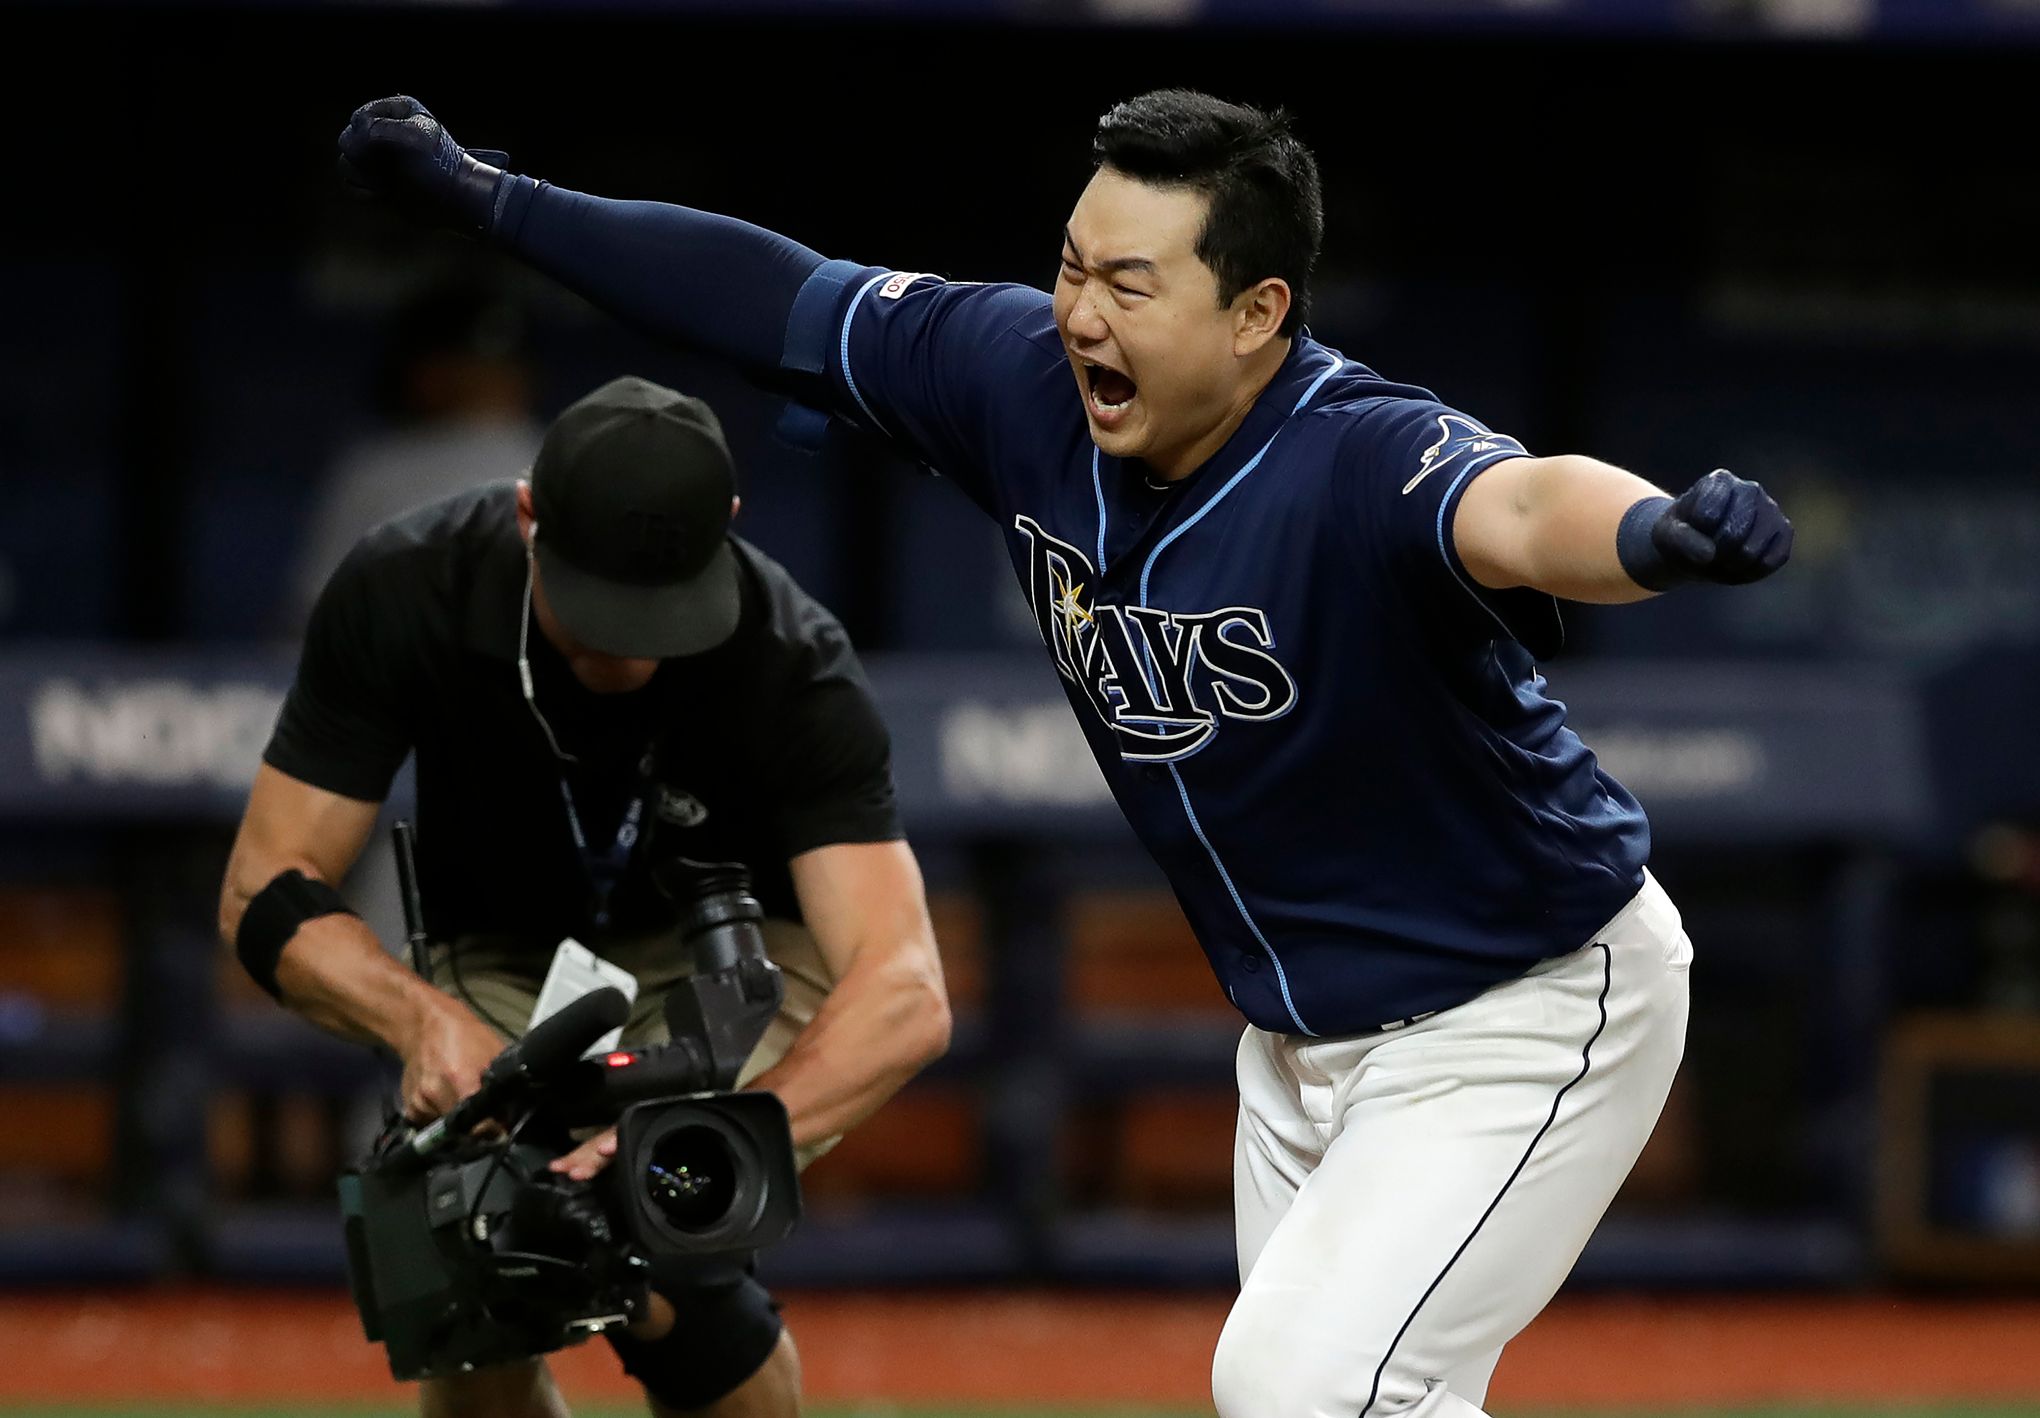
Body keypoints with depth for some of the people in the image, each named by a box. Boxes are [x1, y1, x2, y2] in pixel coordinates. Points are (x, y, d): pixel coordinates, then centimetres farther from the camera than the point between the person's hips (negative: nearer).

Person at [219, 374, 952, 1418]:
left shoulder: (789, 663, -31)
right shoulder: (402, 591, -26)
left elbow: (906, 998, -41)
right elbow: (265, 894, -21)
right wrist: (423, 1016, -42)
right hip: (500, 970, 2)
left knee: (662, 1291, -29)